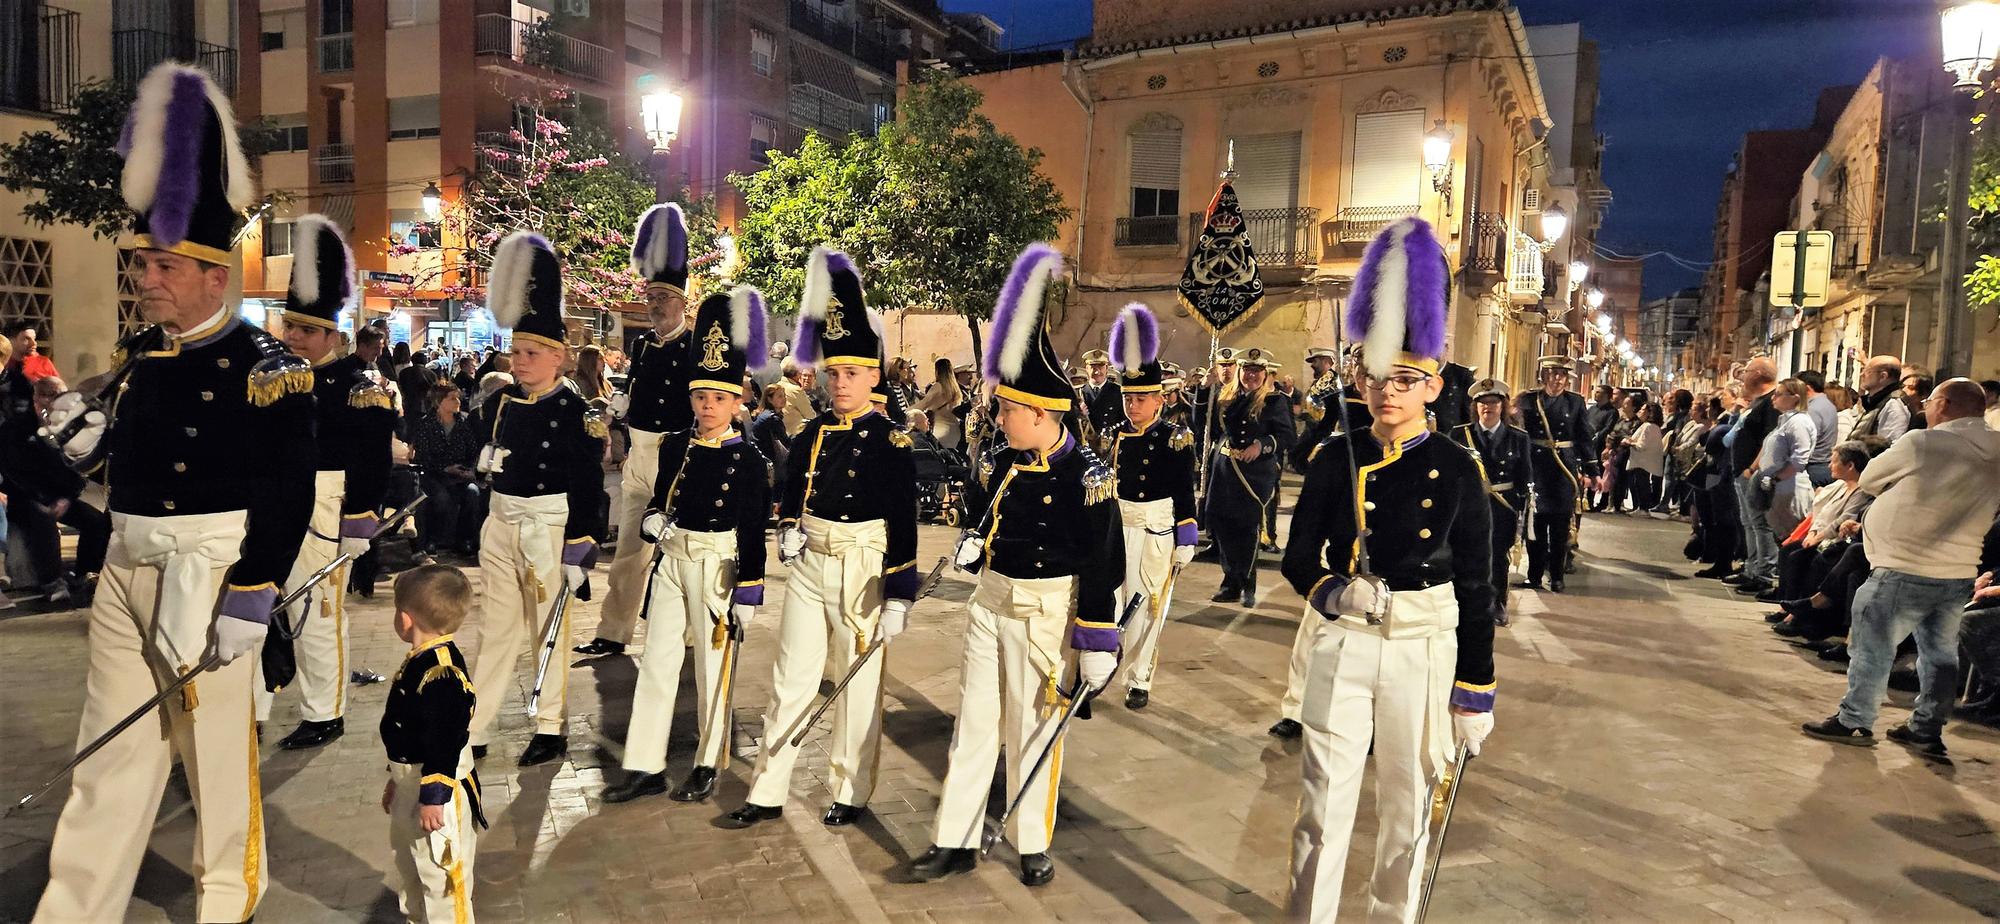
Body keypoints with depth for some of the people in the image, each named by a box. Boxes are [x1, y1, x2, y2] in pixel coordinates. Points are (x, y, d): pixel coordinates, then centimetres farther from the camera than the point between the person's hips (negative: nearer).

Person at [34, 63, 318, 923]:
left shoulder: (266, 368, -13)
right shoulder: (141, 353, 9)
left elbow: (288, 498, -17)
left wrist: (245, 602, -18)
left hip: (209, 573, -6)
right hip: (125, 570, 7)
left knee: (217, 748, 8)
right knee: (108, 758, 11)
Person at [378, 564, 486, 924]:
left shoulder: (440, 670, -28)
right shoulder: (420, 661, 5)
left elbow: (444, 742, -28)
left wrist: (433, 796, -25)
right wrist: (397, 778, 23)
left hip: (436, 787, -11)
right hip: (411, 782, 11)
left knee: (440, 868, 0)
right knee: (407, 859, 27)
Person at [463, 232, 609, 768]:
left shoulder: (578, 413, -13)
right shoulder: (502, 403, 5)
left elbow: (588, 489, -15)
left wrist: (579, 553, -17)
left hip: (550, 528, -6)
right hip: (500, 523, 6)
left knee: (549, 629, 7)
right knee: (494, 627, 11)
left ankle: (552, 729, 21)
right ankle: (474, 731, 19)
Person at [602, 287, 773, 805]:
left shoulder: (749, 460, -10)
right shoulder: (676, 447, 5)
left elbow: (753, 533, -10)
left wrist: (748, 594, -11)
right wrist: (652, 521, -4)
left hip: (718, 568, -5)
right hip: (671, 562, 5)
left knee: (714, 668, 7)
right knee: (656, 663, 8)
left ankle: (708, 767, 22)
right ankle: (646, 768, 17)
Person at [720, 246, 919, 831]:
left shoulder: (891, 443, -11)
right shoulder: (813, 434, 5)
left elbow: (903, 526, -13)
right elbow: (791, 494, 18)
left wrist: (899, 597, -14)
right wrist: (788, 530, -2)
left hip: (863, 570, -5)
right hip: (808, 565, 5)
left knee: (858, 683, 8)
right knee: (790, 679, 10)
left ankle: (851, 793, 24)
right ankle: (767, 794, 20)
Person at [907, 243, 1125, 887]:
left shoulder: (1086, 477, -17)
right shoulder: (999, 464, 1)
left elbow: (1103, 569, -17)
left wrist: (1097, 648, -16)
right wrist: (970, 543, 0)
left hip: (1045, 614, -6)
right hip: (988, 601, 6)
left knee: (1034, 730, 8)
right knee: (974, 723, 11)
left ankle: (1032, 846, 27)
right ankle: (955, 841, 23)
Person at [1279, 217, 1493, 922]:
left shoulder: (1457, 469, -3)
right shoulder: (1334, 458, -1)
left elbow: (1476, 586, 0)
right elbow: (1298, 555, 5)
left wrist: (1476, 690, 1)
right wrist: (1324, 588, -18)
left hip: (1424, 649, 0)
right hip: (1343, 643, 0)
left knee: (1408, 803, 14)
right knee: (1325, 801, 4)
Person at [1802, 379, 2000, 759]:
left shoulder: (1922, 443, -15)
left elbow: (1868, 480, -3)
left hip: (1906, 570, -7)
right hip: (1960, 572, 7)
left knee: (1872, 648, 4)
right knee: (1940, 653, 16)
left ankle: (1854, 721, 12)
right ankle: (1927, 731, 24)